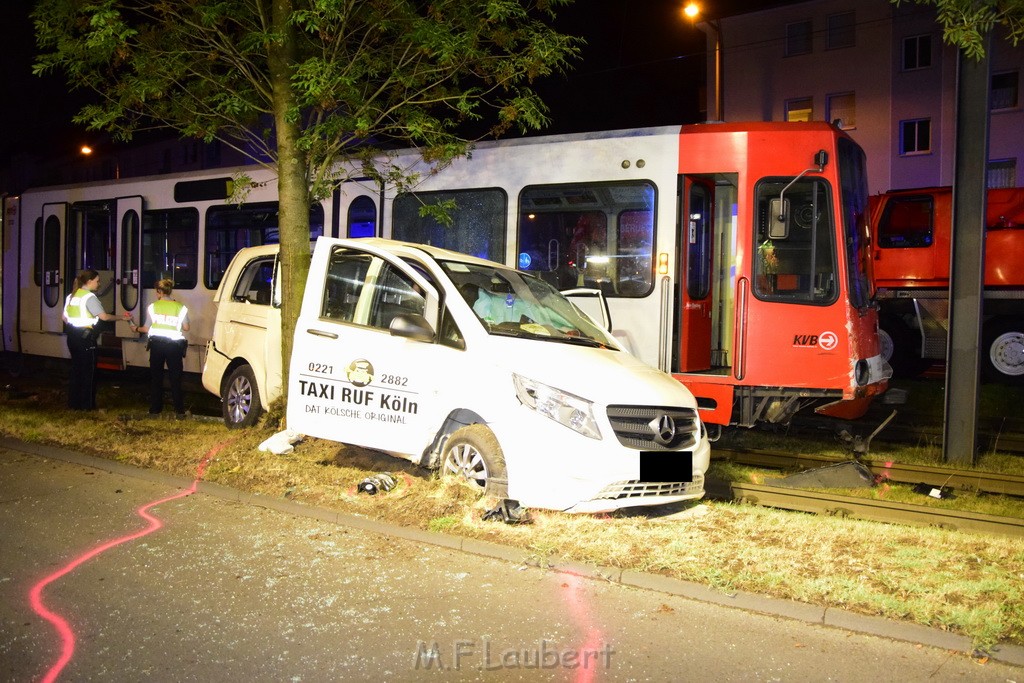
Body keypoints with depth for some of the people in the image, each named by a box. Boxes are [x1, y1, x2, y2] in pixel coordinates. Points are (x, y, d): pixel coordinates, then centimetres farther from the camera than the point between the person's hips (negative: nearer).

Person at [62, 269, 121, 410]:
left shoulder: (71, 296, 12)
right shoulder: (89, 297, -14)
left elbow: (65, 317, 17)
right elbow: (104, 316, -19)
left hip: (73, 336, 8)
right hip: (86, 338, -8)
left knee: (76, 369, 14)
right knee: (88, 371, 1)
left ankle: (74, 403, 18)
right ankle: (87, 404, 5)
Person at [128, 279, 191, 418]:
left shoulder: (152, 307, 0)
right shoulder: (180, 307, -1)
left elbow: (147, 329, 3)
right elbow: (186, 328, 2)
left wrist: (136, 328, 24)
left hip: (157, 344, 0)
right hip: (174, 344, 0)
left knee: (156, 376, 13)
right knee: (175, 378, 5)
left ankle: (155, 408, 18)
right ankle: (179, 410, 2)